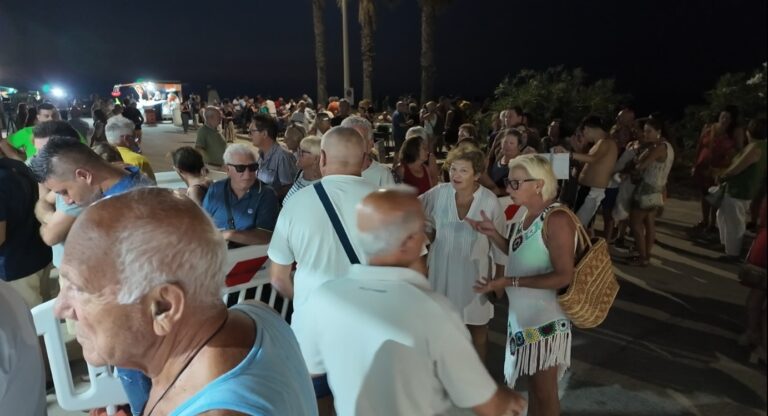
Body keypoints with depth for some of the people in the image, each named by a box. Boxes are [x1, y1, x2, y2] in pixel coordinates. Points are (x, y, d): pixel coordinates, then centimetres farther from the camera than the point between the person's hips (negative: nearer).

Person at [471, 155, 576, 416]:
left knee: (544, 390, 10)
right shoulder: (527, 214, 3)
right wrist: (493, 234, 1)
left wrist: (510, 282, -28)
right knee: (533, 383, 23)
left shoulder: (556, 219, -23)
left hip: (545, 318, -8)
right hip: (523, 314, 8)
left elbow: (564, 276, -26)